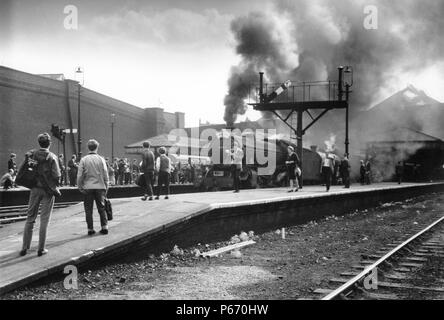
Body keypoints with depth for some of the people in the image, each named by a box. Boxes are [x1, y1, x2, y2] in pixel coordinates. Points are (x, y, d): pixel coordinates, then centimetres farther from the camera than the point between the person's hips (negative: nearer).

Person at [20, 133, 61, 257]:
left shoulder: (31, 154, -1)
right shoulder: (52, 157, -11)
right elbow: (56, 176, -13)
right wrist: (55, 186, 4)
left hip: (35, 189, 3)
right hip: (48, 190, -3)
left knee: (30, 218, 11)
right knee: (44, 219, 4)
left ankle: (25, 247, 12)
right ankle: (41, 249, 5)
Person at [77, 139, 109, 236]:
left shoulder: (83, 160, -4)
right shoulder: (101, 159, -2)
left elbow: (80, 175, -4)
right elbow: (106, 175, 0)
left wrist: (80, 187, 6)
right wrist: (106, 187, 10)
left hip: (88, 188, -1)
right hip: (100, 187, 1)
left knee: (88, 209, 6)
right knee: (101, 208, 11)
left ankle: (90, 229, 7)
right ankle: (104, 227, 8)